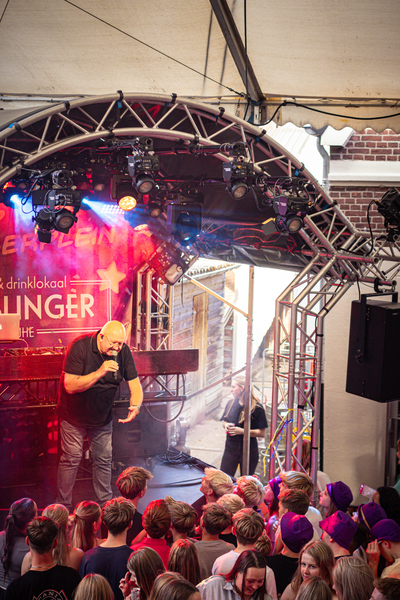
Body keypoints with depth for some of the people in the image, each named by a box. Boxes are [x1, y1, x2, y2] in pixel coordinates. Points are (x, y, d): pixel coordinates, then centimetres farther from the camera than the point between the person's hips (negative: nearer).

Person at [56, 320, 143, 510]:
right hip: (74, 415, -4)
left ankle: (105, 504, 22)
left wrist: (135, 405, -27)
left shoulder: (123, 352, -12)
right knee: (71, 459, -1)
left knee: (104, 460, 9)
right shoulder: (80, 347, -25)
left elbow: (134, 384, -7)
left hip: (102, 416, 4)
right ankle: (64, 508, 11)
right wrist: (99, 373, -38)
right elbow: (70, 386, -29)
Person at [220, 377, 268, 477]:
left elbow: (262, 433, -12)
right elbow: (224, 422, 20)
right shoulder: (231, 404, 6)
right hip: (231, 447, 4)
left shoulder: (257, 408, -11)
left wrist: (242, 431, -21)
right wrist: (226, 425, -4)